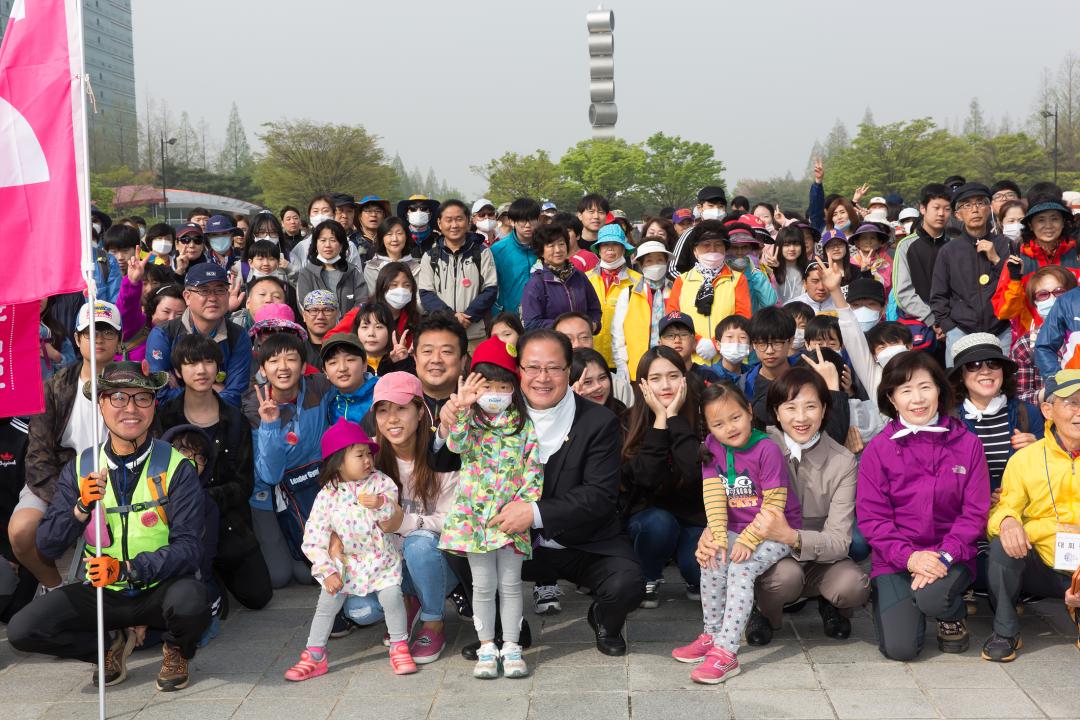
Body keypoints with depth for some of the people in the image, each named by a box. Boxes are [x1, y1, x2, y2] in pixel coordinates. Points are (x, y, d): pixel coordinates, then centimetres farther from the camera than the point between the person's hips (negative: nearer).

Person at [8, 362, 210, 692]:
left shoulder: (176, 467, -8)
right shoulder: (79, 468, 2)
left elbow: (188, 547, -15)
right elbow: (47, 547, -1)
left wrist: (128, 568, -29)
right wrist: (81, 508, -19)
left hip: (160, 588, -2)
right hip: (102, 592, 3)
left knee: (190, 600, -35)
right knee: (22, 629, -16)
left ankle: (176, 651, 2)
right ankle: (111, 644, 10)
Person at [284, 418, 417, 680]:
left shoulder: (380, 482, -5)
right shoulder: (328, 495, -9)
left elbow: (394, 520, -3)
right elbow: (313, 539, -8)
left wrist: (382, 505, -24)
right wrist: (328, 571, -14)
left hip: (380, 558, 0)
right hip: (344, 560, 0)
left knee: (391, 594, -17)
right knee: (327, 602, -5)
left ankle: (399, 647, 4)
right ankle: (314, 656, 12)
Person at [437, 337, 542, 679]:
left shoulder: (524, 426, 2)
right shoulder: (468, 420, 2)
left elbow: (533, 471, -1)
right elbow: (458, 444, -20)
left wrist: (523, 506, -11)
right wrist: (460, 409, -32)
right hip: (474, 514, 0)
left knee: (510, 583, 6)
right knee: (483, 584, 5)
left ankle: (511, 647, 15)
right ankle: (486, 647, 16)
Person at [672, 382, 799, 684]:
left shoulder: (767, 449, -16)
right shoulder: (713, 448, 1)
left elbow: (775, 505, -17)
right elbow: (714, 495, -9)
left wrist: (748, 540, -26)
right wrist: (717, 536, -23)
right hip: (736, 529, 5)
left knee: (741, 566, -28)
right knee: (712, 557, -21)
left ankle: (726, 651, -29)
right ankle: (712, 636, -6)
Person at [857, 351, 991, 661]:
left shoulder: (968, 444, 0)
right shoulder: (877, 449, -2)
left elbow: (975, 512, -2)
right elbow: (871, 516, -5)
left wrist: (944, 555, -17)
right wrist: (909, 557, -19)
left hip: (951, 556, 0)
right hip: (895, 559, 0)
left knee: (932, 597, -33)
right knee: (899, 647, -17)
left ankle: (954, 616, 5)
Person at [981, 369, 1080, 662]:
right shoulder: (1025, 459, 0)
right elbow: (1002, 510, -3)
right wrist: (1007, 520, -30)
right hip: (1043, 569, 0)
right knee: (1002, 547, -28)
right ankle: (1005, 632, -10)